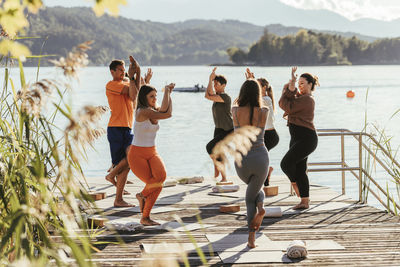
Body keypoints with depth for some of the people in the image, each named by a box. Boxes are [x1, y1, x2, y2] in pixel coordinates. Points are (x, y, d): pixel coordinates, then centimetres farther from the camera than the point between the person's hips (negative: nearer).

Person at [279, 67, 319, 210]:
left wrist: (284, 96, 0)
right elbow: (289, 90, -1)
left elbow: (288, 107, -17)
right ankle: (305, 201, 11)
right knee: (300, 170, 8)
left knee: (286, 163, -14)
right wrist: (292, 84, -20)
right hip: (297, 139, 10)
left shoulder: (307, 99, -14)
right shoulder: (300, 95, 15)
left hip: (306, 140, -10)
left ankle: (294, 182, 13)